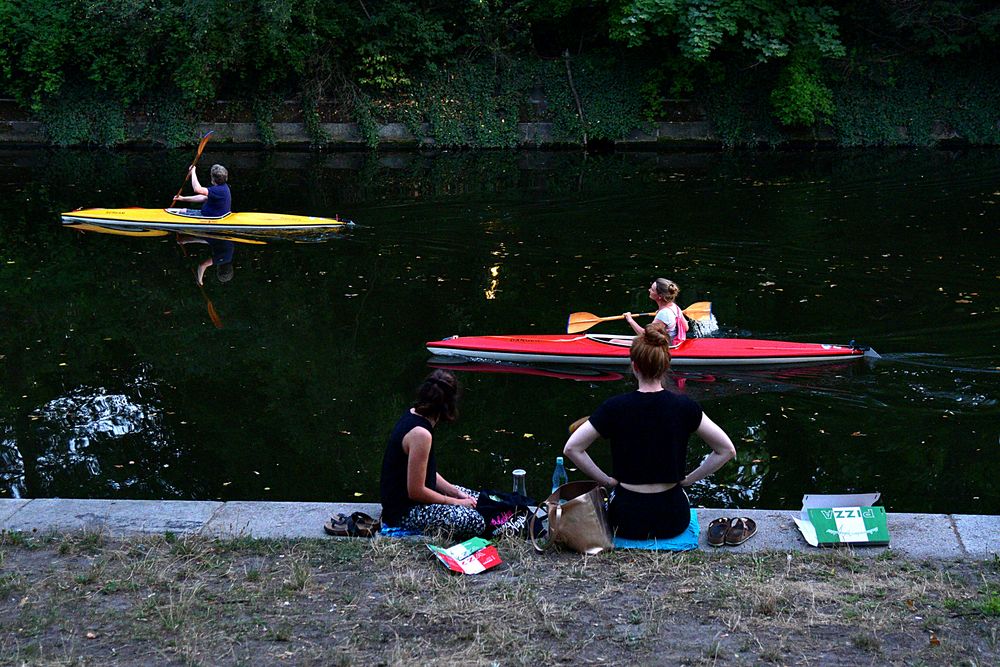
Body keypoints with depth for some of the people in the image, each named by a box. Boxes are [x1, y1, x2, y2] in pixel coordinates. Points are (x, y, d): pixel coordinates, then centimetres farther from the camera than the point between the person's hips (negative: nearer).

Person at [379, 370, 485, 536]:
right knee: (476, 522, -18)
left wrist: (457, 493, 5)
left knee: (476, 499, 14)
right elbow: (416, 492, -24)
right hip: (404, 512, -10)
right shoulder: (420, 434, -29)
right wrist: (456, 502, -12)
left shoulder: (412, 414, 1)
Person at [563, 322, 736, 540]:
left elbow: (571, 448, -10)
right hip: (673, 520, 1)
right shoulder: (685, 407, -10)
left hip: (627, 521, -1)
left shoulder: (614, 408, -13)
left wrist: (607, 480, 0)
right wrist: (688, 479, 4)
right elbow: (727, 450, -5)